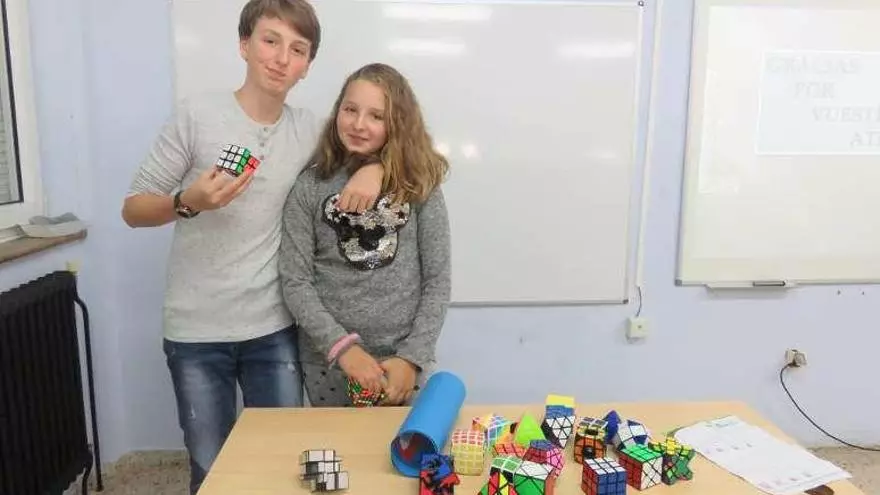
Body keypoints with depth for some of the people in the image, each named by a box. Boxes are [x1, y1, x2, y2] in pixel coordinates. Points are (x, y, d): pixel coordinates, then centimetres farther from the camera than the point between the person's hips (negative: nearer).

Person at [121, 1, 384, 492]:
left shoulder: (308, 128, 2)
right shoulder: (198, 113, -7)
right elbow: (133, 209, -2)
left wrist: (374, 168, -10)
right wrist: (188, 203, -23)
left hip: (275, 330, 2)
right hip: (196, 333, -2)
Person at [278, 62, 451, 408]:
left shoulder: (419, 184, -2)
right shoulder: (309, 187, -3)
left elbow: (437, 280, -2)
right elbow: (295, 282, -5)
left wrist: (412, 357, -10)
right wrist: (342, 346, -15)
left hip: (405, 360, 0)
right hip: (330, 361, 0)